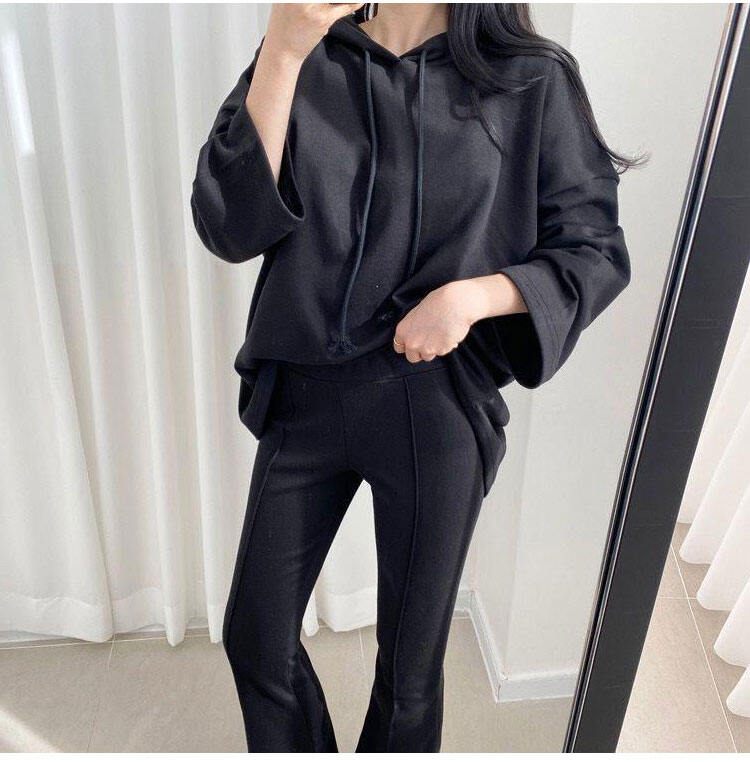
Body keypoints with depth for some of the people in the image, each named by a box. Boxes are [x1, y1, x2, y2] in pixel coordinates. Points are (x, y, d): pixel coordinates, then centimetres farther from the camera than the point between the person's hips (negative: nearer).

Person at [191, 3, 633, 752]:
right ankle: (296, 751, 46)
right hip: (306, 397, 3)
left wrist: (471, 296, -17)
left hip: (437, 405, -2)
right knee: (254, 637, 16)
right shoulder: (306, 63, 1)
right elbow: (228, 227, -10)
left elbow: (596, 253, -1)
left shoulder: (535, 82, -4)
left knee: (409, 664, 15)